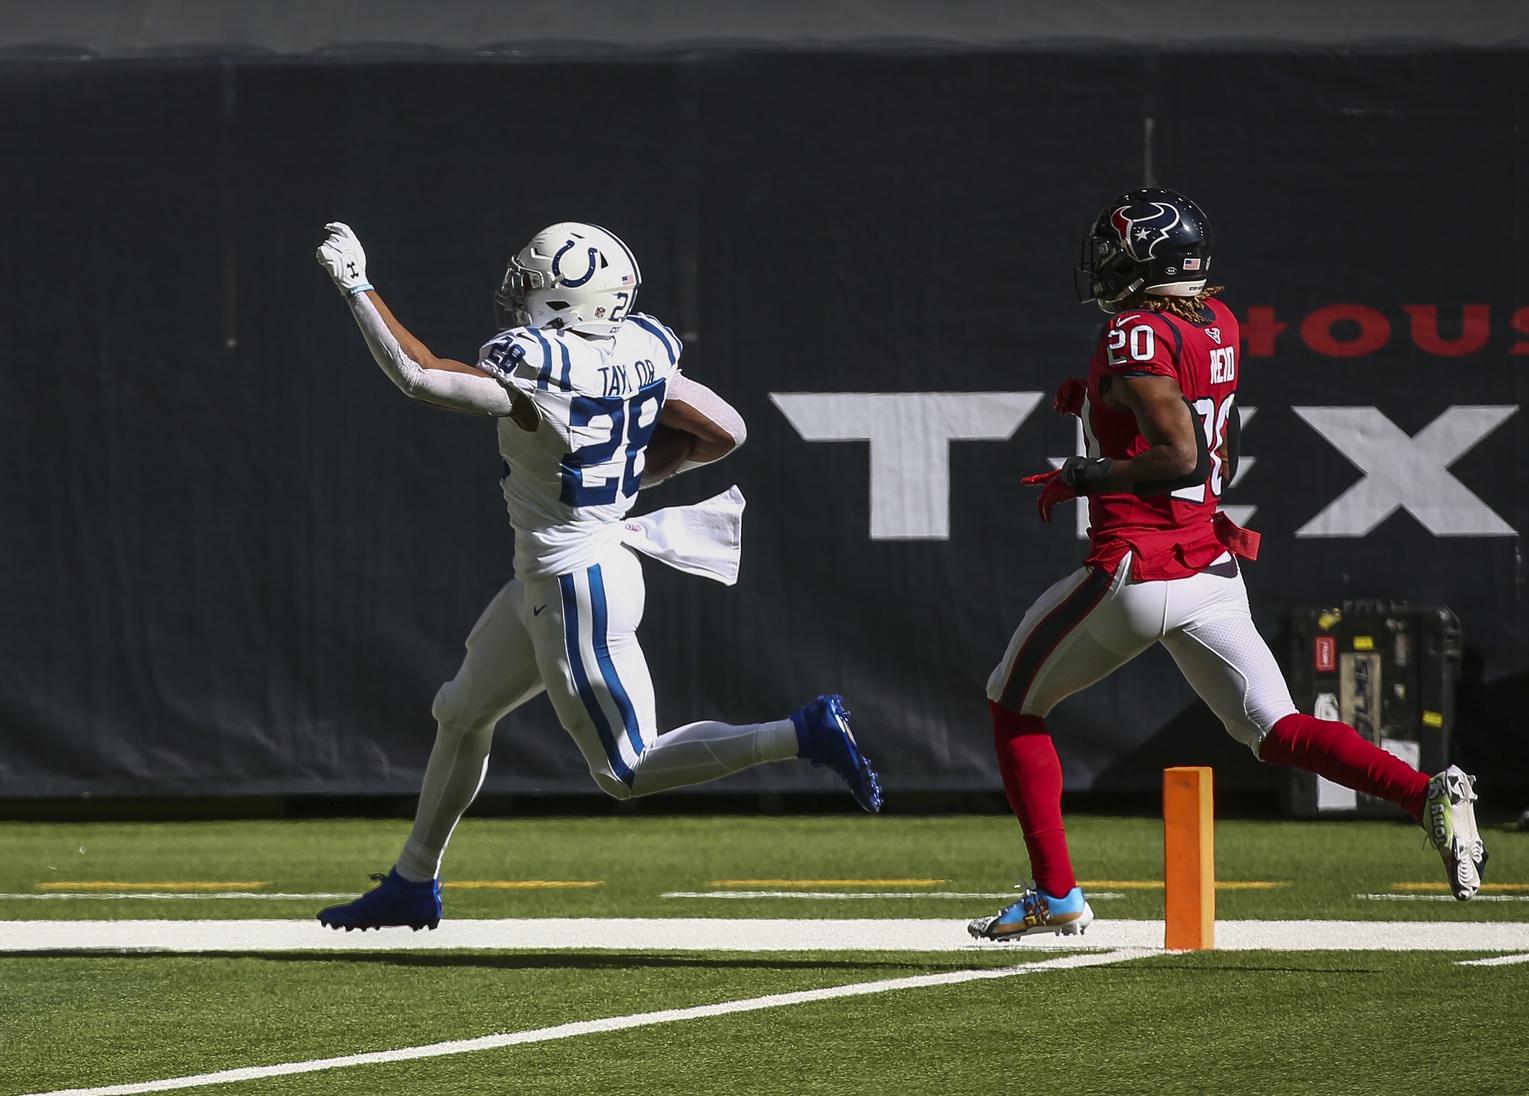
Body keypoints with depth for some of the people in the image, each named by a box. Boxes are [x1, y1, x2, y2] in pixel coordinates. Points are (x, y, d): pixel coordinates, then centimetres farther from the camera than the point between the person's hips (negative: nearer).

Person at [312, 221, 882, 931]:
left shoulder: (534, 373, -25)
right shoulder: (638, 353, -2)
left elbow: (416, 375, -26)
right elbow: (725, 432, 4)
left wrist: (356, 287, -16)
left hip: (574, 589, -10)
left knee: (627, 772, 0)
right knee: (461, 715, 21)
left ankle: (805, 733, -8)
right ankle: (413, 884, 33)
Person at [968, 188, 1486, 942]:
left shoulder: (1138, 337, -15)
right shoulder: (1218, 325, 10)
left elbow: (1181, 458, -24)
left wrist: (1083, 477, -13)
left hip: (1134, 574, -7)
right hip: (1212, 566, 7)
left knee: (1014, 705, 13)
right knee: (1277, 731, 3)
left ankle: (1056, 895, 11)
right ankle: (1429, 795, -20)